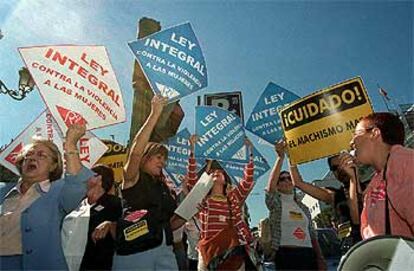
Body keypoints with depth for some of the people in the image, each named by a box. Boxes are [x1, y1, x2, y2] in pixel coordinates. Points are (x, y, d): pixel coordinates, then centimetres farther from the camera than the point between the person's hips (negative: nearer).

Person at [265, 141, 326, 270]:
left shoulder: (303, 207, 20)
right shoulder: (275, 203, 3)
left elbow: (312, 235, 19)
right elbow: (270, 184, -18)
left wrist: (320, 259, 9)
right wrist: (280, 157, -24)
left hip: (308, 254, 5)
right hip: (286, 255, -5)